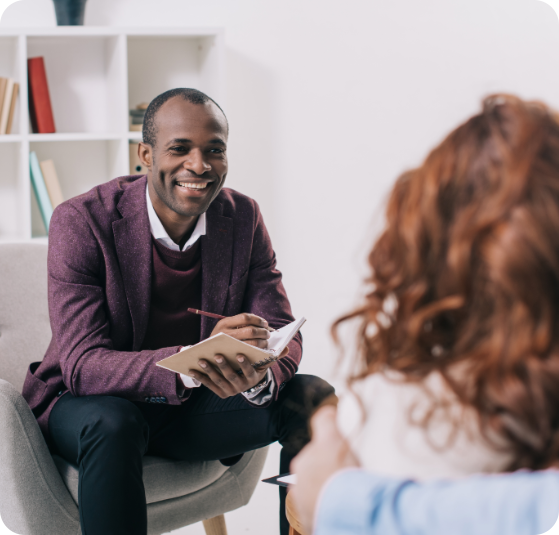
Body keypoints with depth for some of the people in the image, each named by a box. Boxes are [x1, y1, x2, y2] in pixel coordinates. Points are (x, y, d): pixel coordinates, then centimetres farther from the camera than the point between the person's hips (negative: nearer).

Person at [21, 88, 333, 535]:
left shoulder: (243, 217, -5)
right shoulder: (81, 222, -19)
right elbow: (82, 364, -26)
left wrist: (260, 376, -33)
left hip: (194, 406, 4)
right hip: (89, 402, -4)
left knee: (313, 398, -16)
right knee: (113, 424, -37)